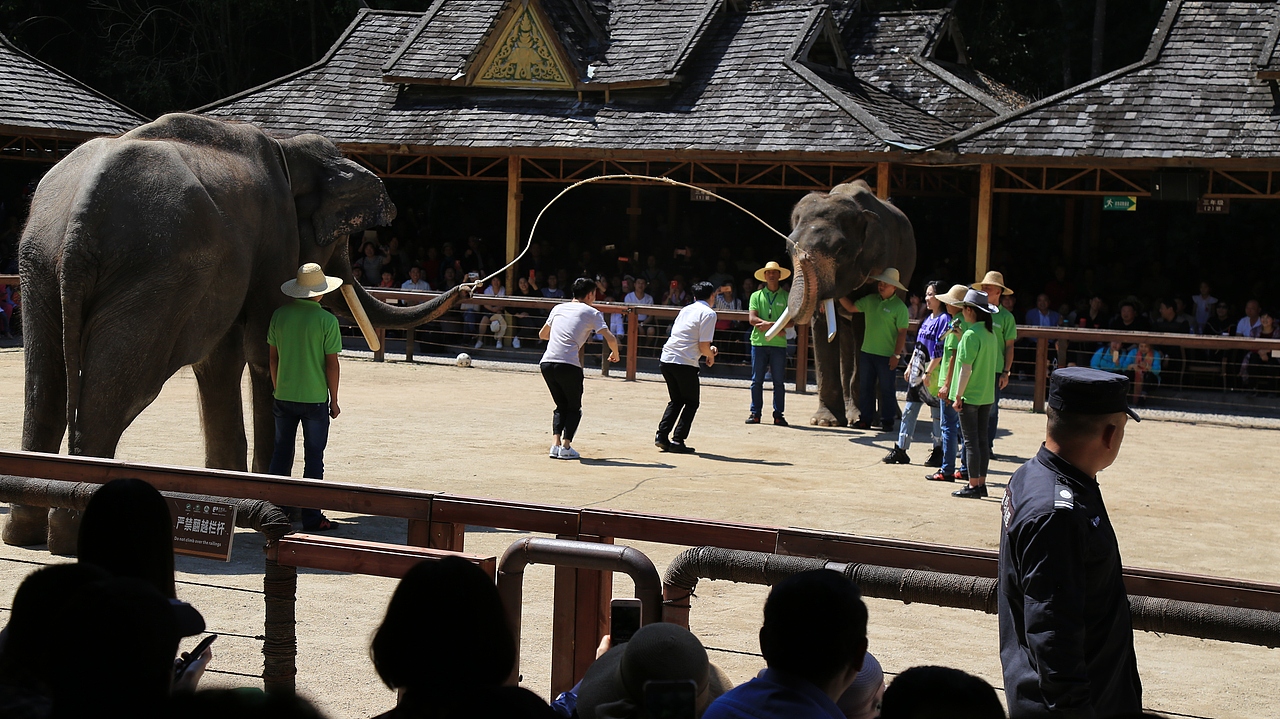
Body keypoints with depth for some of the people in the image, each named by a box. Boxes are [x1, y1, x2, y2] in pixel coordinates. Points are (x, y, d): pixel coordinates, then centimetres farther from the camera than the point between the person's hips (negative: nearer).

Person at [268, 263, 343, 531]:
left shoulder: (280, 315, 1)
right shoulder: (327, 321, -11)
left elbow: (273, 358, 8)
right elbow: (331, 364, -9)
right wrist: (334, 400, 1)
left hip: (284, 396, 4)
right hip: (315, 398, -4)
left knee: (281, 453, 13)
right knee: (313, 457, 4)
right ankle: (311, 517, 6)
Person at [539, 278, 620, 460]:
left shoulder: (558, 308, 22)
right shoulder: (592, 313, 7)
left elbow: (542, 335, 33)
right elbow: (610, 338, -2)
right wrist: (615, 354, 18)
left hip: (546, 362, 5)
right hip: (569, 365, -5)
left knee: (561, 406, 20)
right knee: (574, 408, 12)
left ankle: (555, 444, 3)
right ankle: (565, 446, -2)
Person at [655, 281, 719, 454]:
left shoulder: (686, 310, 18)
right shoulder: (709, 313, -4)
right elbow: (704, 345, -11)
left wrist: (708, 349, 23)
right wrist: (711, 356, 10)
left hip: (665, 360, 7)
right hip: (685, 363, -7)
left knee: (676, 401, 20)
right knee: (691, 403, 8)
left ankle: (662, 436, 8)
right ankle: (677, 440, -1)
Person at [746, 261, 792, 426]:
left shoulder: (786, 297, 8)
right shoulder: (756, 296, 9)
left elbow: (791, 320, -2)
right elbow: (752, 319, -2)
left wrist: (768, 325, -14)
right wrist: (773, 325, -14)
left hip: (779, 344, 0)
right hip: (759, 342, 0)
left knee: (779, 381, 1)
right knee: (757, 380, 2)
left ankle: (778, 414, 6)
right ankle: (755, 413, 7)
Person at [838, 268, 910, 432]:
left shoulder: (899, 307, -8)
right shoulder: (870, 300, 8)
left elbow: (902, 332, -9)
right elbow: (851, 308, 17)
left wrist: (896, 355, -13)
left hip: (886, 355, -6)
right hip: (867, 351, 6)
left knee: (886, 389, 2)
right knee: (865, 387, 9)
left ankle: (887, 421, 9)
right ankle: (865, 419, 16)